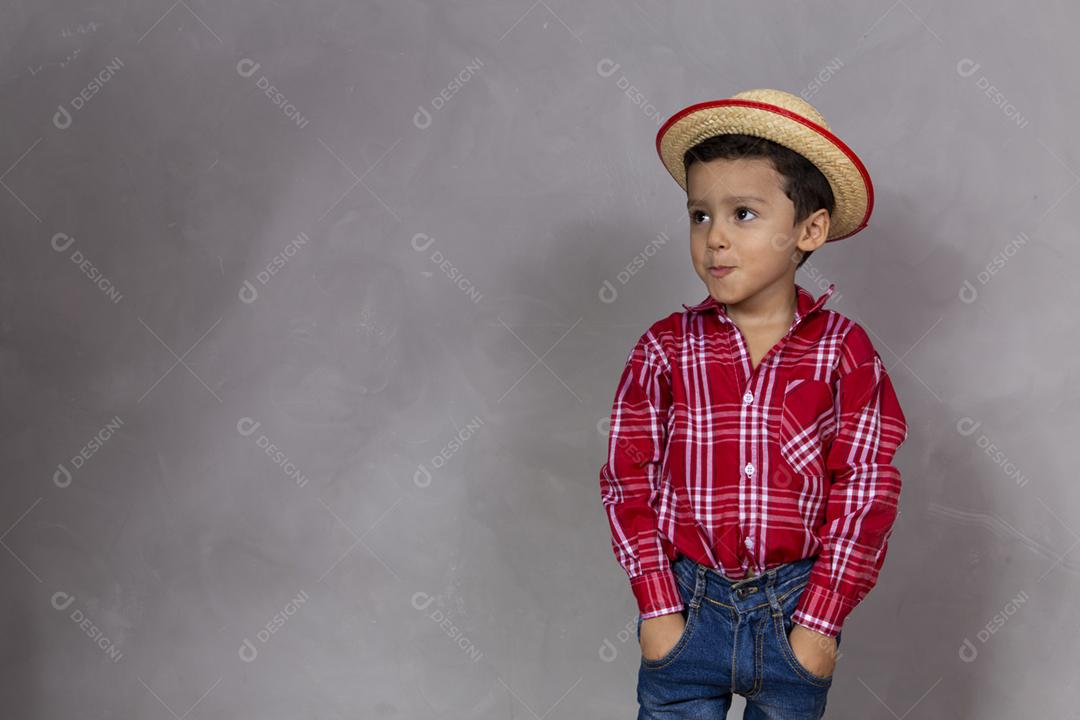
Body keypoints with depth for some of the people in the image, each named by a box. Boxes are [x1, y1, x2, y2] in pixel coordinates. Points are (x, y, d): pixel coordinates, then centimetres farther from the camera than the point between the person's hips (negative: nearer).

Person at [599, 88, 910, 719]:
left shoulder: (844, 351, -4)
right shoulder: (667, 348, -3)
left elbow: (865, 491, -5)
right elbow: (630, 479, -2)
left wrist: (820, 620, -9)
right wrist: (657, 610, -7)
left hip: (794, 609, 0)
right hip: (687, 603, 0)